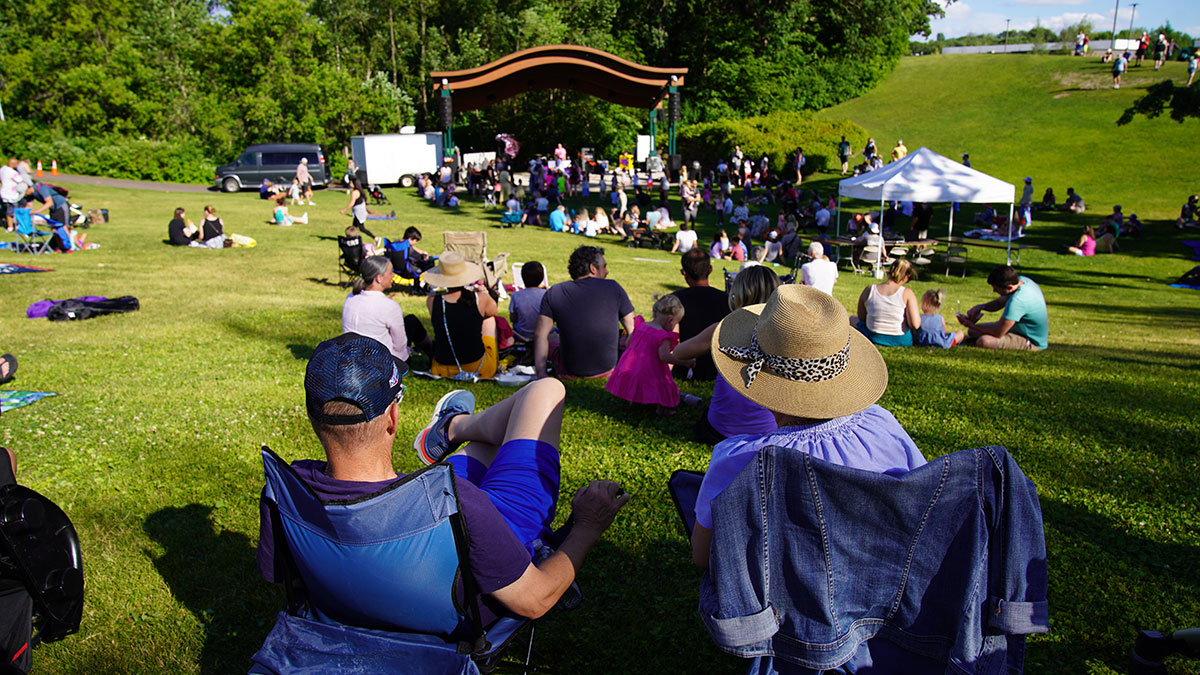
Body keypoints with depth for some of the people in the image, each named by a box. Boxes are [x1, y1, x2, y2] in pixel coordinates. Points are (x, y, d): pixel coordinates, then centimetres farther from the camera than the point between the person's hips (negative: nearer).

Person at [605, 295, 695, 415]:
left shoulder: (640, 325, 3)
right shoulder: (663, 336, -18)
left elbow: (628, 343, 12)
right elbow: (664, 356, -28)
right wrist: (685, 362, -25)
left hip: (630, 367, 7)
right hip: (650, 373, -7)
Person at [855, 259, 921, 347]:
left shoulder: (868, 290, -7)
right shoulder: (907, 293, -14)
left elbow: (861, 317, 4)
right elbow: (915, 325, -18)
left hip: (873, 339, 1)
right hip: (901, 340, -1)